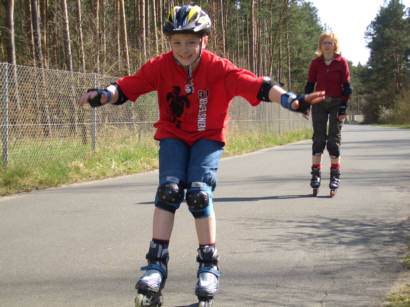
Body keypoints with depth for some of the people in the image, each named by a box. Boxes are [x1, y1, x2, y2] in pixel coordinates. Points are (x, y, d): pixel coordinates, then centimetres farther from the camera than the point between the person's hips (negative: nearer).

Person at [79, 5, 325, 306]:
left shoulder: (217, 67, -16)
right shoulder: (161, 66, -12)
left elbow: (254, 85, -26)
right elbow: (129, 86, -20)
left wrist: (290, 99, -38)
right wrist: (104, 95, -41)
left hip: (208, 137, -1)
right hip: (172, 136, 2)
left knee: (199, 193, -19)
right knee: (169, 190, -19)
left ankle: (209, 266, -4)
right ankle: (157, 265, -11)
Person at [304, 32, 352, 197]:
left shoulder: (342, 62, -3)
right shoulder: (315, 63, 3)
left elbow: (346, 86, -2)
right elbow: (310, 84, 8)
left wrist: (343, 107, -8)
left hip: (336, 103, -2)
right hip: (319, 103, 2)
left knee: (334, 139, -1)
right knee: (318, 138, -1)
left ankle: (335, 175, 5)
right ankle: (315, 174, 2)